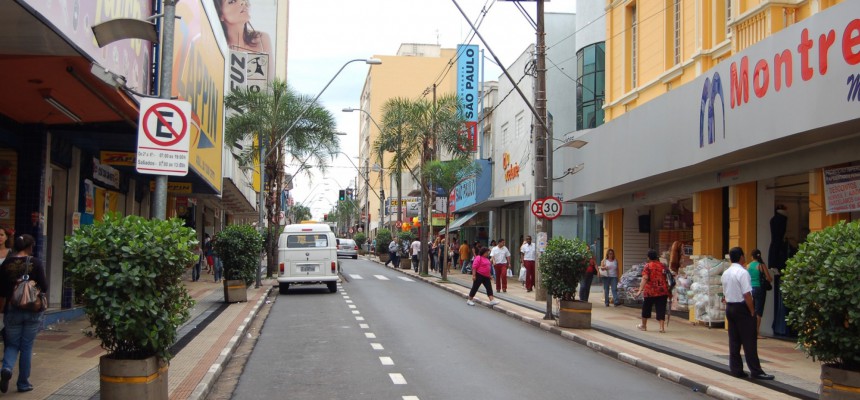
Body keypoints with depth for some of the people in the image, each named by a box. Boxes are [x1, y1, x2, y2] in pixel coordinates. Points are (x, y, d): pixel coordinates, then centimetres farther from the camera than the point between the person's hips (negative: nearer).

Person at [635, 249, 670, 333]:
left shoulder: (648, 266, -6)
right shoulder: (663, 266, 7)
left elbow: (645, 278, -16)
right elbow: (667, 278, 11)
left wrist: (640, 289, -20)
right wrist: (668, 291, 22)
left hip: (650, 291, -3)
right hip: (662, 291, 3)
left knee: (646, 308, 14)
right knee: (661, 309, 3)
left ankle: (644, 325, 28)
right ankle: (662, 327, -5)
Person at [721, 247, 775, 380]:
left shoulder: (725, 273, 9)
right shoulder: (742, 272, -15)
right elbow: (747, 294, -19)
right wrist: (752, 311, -12)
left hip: (730, 307, 8)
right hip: (742, 308, -8)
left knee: (734, 340, 10)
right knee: (749, 342, -4)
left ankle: (736, 369, 13)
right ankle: (756, 372, -2)